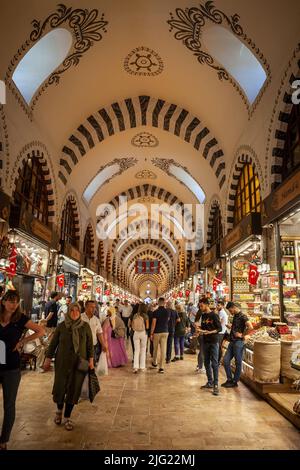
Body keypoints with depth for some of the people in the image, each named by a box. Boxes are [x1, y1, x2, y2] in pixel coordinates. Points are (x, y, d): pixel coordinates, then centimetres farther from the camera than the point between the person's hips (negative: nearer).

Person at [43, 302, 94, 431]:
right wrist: (48, 359, 3)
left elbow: (90, 344, 2)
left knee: (74, 389, 4)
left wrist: (91, 360, -1)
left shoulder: (85, 326, -3)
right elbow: (53, 343, 3)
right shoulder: (62, 326, -3)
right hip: (62, 362, 0)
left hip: (79, 363, 0)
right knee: (60, 387, 5)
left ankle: (67, 417, 24)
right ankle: (59, 410, 37)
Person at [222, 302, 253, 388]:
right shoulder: (235, 316, 14)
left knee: (238, 363, 4)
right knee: (225, 360, 7)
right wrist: (231, 327, 10)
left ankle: (235, 381, 15)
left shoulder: (242, 316, -13)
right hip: (232, 342, 9)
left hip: (238, 342, -9)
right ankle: (229, 379, 18)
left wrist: (242, 335, -18)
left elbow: (250, 327, -27)